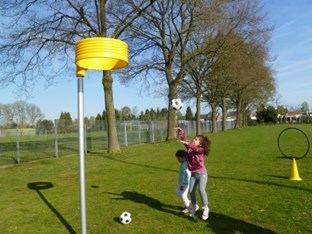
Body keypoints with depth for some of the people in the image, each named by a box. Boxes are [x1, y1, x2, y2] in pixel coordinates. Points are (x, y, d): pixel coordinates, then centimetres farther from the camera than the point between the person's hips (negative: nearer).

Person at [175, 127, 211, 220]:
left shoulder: (201, 150, -16)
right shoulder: (189, 147, 0)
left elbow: (195, 148, -38)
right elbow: (184, 139, -1)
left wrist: (187, 143, -51)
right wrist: (181, 131, -15)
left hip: (202, 173, -6)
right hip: (193, 174, 6)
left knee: (201, 190, -21)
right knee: (191, 191, 9)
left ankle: (205, 209, -2)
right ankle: (194, 206, 35)